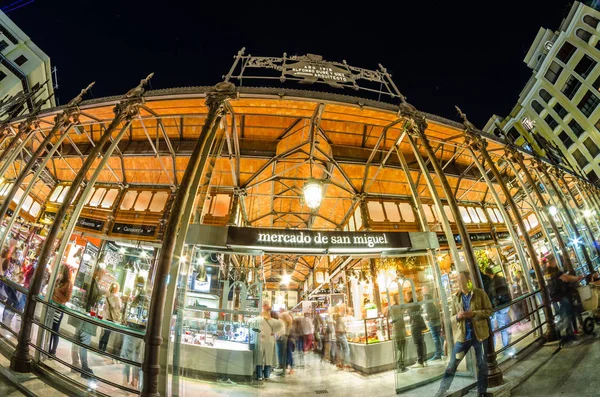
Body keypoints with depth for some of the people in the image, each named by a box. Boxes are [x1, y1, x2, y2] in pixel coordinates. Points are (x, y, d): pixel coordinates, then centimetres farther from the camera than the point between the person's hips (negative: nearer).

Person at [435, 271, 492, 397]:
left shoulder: (480, 293, -2)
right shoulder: (455, 297, 4)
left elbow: (489, 311, -3)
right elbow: (451, 318, 8)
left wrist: (473, 313, -18)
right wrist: (457, 316, -15)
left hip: (479, 334, -1)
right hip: (462, 336, 2)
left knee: (482, 365, 13)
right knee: (452, 365, 4)